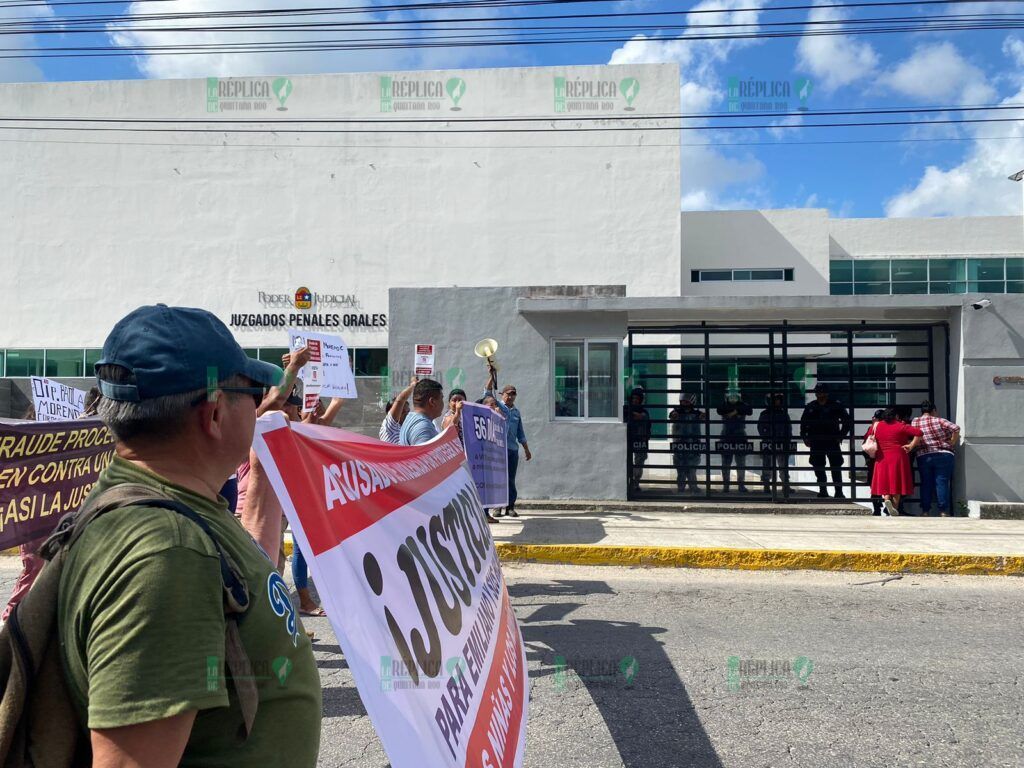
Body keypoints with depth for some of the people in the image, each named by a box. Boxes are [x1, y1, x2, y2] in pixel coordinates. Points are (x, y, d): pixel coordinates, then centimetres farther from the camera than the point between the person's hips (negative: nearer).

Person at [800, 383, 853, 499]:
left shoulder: (836, 405, -1)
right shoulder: (811, 407, 7)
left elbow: (848, 421, 5)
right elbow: (803, 423, 18)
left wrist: (841, 436, -2)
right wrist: (805, 437, 8)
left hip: (832, 441, -3)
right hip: (816, 443, 3)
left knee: (836, 467, -4)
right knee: (818, 468, 7)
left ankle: (839, 492, 0)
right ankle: (823, 491, 17)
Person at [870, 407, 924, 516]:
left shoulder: (877, 425, 7)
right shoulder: (901, 426, -4)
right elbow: (918, 432, -13)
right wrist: (911, 446, -8)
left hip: (882, 459, 2)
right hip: (898, 458, -2)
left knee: (885, 484, 5)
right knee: (896, 484, 4)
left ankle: (886, 499, -22)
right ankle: (895, 509, 1)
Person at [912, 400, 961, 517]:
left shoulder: (915, 422, 6)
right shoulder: (939, 420, -2)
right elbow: (956, 428, -11)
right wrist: (952, 444, -3)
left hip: (923, 457, 2)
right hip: (943, 455, -2)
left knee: (926, 483, 8)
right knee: (942, 482, 1)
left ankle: (925, 511, 9)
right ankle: (943, 511, 1)